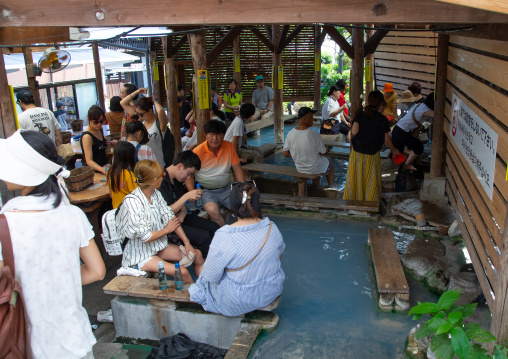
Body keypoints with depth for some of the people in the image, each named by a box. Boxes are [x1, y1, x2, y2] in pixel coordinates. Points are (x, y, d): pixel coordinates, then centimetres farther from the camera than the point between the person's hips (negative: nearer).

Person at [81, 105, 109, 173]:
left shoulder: (100, 129, 11)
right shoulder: (87, 136, -15)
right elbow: (89, 161, -22)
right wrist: (102, 170, -38)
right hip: (92, 171, -9)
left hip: (103, 167, 9)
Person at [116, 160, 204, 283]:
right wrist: (167, 229, -8)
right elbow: (146, 237, -25)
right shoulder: (132, 202, -25)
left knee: (197, 254, 2)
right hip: (139, 256, -8)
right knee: (182, 272, -22)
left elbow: (170, 217, 2)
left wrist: (187, 243, -4)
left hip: (158, 247, 8)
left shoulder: (155, 194, -1)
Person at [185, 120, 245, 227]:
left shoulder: (229, 146, 2)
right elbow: (189, 175, -6)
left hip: (226, 189, 4)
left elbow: (237, 168, 8)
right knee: (213, 210, -33)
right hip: (206, 191, -4)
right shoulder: (198, 152, -11)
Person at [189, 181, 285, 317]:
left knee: (203, 278, 25)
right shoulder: (271, 227, -15)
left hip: (238, 303, -5)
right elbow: (279, 254, 6)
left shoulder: (223, 237, -30)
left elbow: (211, 275, -20)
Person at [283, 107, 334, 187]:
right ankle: (331, 187, 44)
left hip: (299, 168, 4)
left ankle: (316, 184, 51)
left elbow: (285, 154, -7)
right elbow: (323, 153, -16)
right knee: (329, 162, 31)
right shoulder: (314, 134, -27)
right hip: (315, 169, -4)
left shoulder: (290, 134, -15)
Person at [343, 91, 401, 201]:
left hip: (357, 153, 1)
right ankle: (371, 200, 25)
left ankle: (352, 198, 25)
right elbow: (386, 140, -1)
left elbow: (354, 132, -13)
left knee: (355, 177, 15)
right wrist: (394, 150, 17)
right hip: (372, 155, -1)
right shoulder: (383, 119, -7)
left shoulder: (360, 115, -7)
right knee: (371, 180, 14)